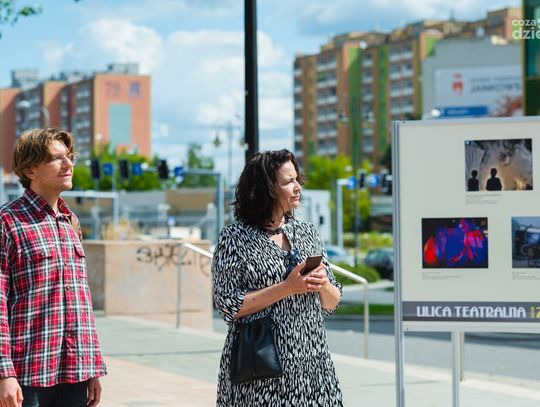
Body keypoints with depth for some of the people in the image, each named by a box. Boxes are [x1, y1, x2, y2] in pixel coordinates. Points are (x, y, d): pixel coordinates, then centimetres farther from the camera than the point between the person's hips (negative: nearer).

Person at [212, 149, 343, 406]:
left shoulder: (307, 233, 11)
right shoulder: (235, 238, -3)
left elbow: (332, 304, 15)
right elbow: (228, 306, -11)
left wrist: (323, 285, -7)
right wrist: (287, 288, -16)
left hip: (311, 363, 4)